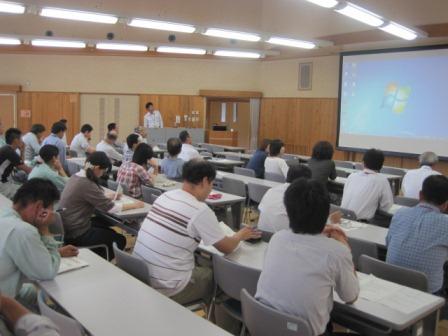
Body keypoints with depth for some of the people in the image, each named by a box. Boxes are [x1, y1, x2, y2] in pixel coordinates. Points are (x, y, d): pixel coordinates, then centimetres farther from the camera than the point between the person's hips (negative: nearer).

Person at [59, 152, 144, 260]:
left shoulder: (76, 177, 1)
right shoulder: (86, 184, -25)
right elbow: (110, 207, -20)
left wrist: (107, 197, 17)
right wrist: (133, 205, -10)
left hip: (67, 227, 9)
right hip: (76, 234, -9)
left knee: (106, 224, 27)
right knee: (120, 240, 5)